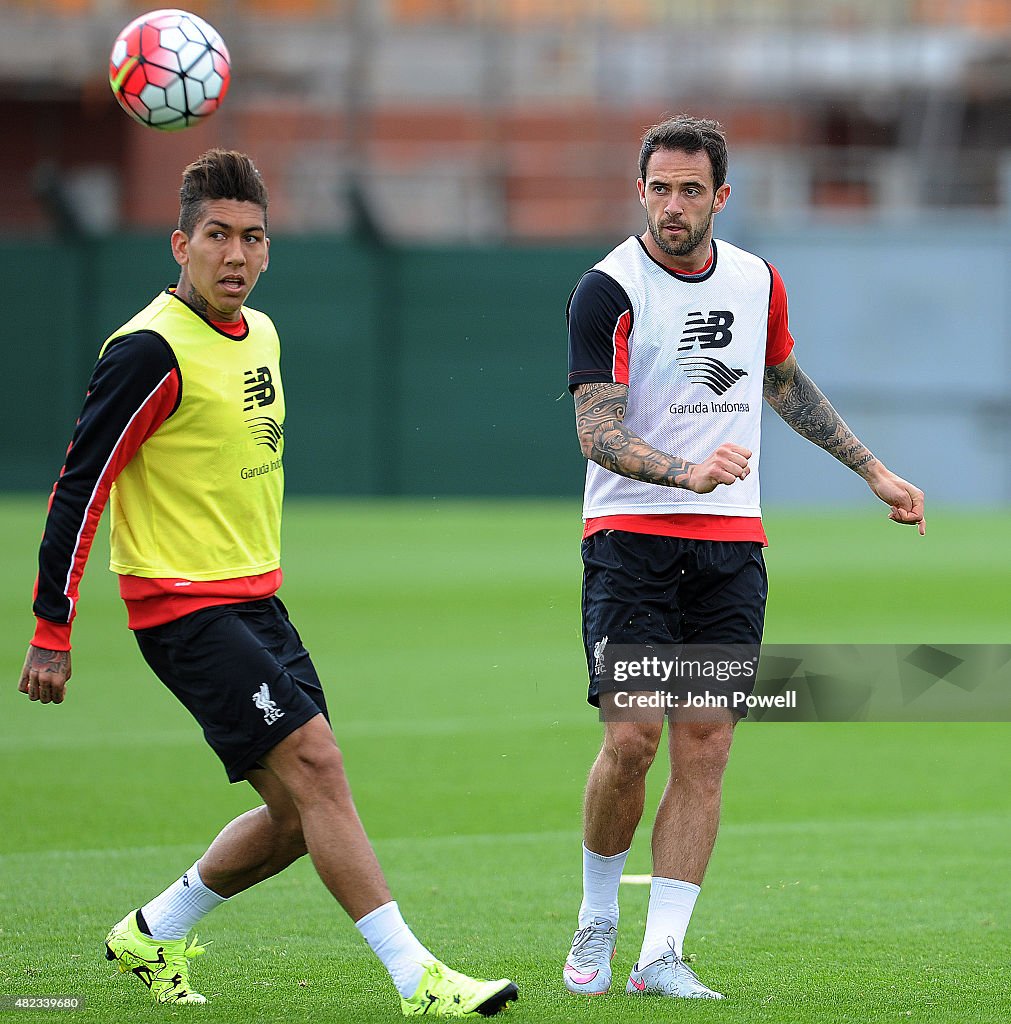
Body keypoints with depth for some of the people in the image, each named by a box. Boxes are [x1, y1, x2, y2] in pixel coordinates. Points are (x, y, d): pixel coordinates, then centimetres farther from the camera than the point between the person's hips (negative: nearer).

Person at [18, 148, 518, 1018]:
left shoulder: (260, 334, 11)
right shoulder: (153, 350, -16)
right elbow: (81, 486, -15)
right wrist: (52, 630, -16)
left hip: (255, 599, 9)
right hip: (183, 608, -9)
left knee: (299, 814, 5)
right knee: (315, 763, -18)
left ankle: (153, 935, 24)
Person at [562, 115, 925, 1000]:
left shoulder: (757, 281, 8)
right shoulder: (609, 290, -9)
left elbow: (786, 383, 27)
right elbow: (597, 431, -16)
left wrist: (873, 470, 28)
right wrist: (687, 472, -33)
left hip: (732, 545, 4)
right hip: (632, 536, -4)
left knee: (705, 746, -4)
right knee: (632, 737, -13)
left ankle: (662, 954, -2)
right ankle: (597, 921, 9)